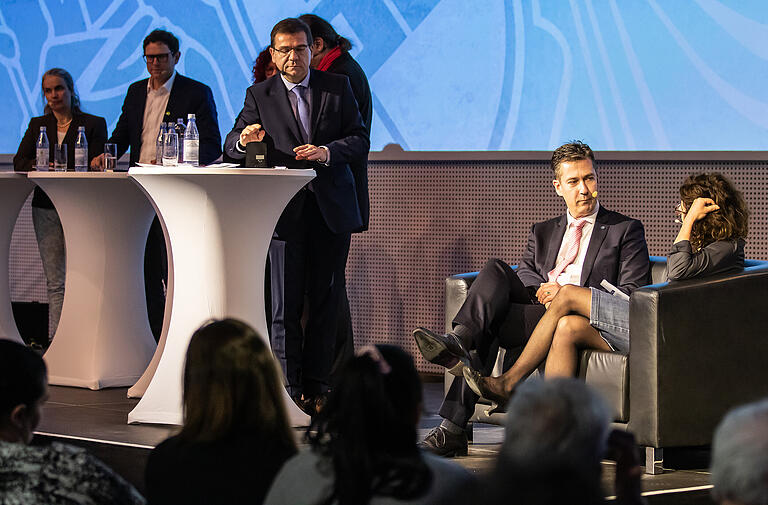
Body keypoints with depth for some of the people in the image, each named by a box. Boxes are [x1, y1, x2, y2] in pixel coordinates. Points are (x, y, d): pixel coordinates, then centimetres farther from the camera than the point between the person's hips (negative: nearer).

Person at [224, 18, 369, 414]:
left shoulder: (338, 88, 8)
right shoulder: (259, 96, 6)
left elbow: (361, 141, 4)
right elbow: (231, 146, 4)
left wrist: (327, 151, -14)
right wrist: (244, 140, -19)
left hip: (331, 207, 1)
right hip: (286, 210, -1)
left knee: (325, 300, 4)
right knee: (286, 302, -3)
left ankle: (317, 386, 10)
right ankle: (290, 388, 1)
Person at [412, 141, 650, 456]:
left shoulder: (626, 230, 14)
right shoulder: (542, 233, 30)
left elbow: (631, 294, 2)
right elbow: (525, 274, 14)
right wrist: (545, 291, -11)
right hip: (535, 307, 5)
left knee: (487, 326, -28)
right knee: (495, 270, -25)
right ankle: (457, 341, -43)